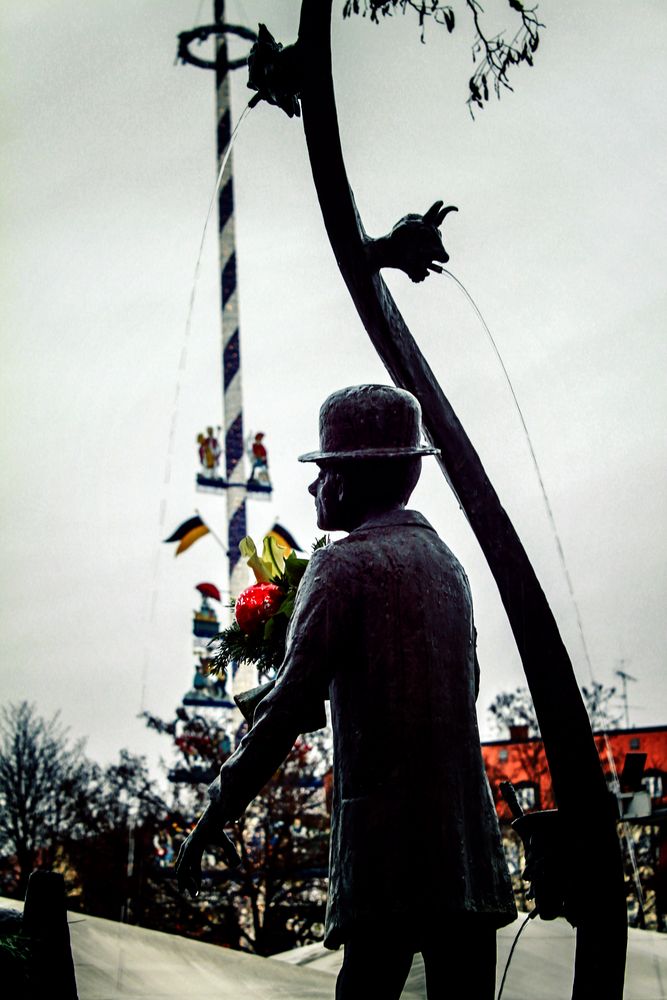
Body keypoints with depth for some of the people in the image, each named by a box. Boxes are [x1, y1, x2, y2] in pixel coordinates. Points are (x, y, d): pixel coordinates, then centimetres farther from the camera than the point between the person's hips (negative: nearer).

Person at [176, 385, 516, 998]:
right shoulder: (446, 563, 16)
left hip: (388, 846, -7)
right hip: (469, 852, 7)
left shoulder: (344, 566, -7)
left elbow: (289, 707, -13)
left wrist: (209, 824, -9)